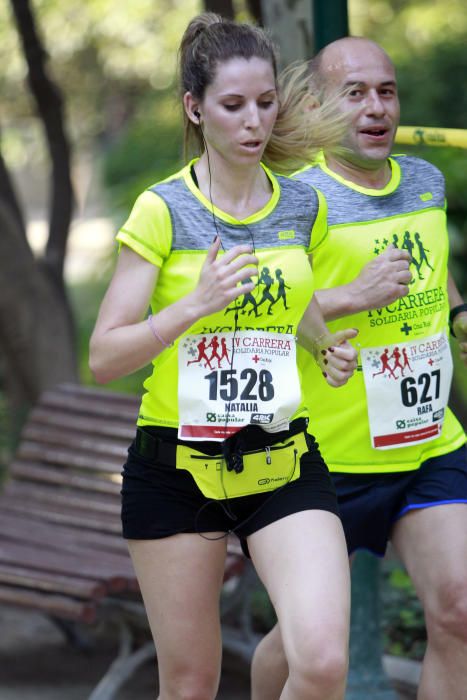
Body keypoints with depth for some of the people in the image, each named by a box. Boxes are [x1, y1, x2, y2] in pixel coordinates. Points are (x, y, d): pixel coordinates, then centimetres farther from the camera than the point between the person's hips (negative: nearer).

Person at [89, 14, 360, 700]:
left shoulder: (304, 205, 6)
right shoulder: (162, 211, -7)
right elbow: (104, 355, -9)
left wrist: (330, 346, 4)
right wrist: (194, 305, -23)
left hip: (284, 463, 3)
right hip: (176, 469, -2)